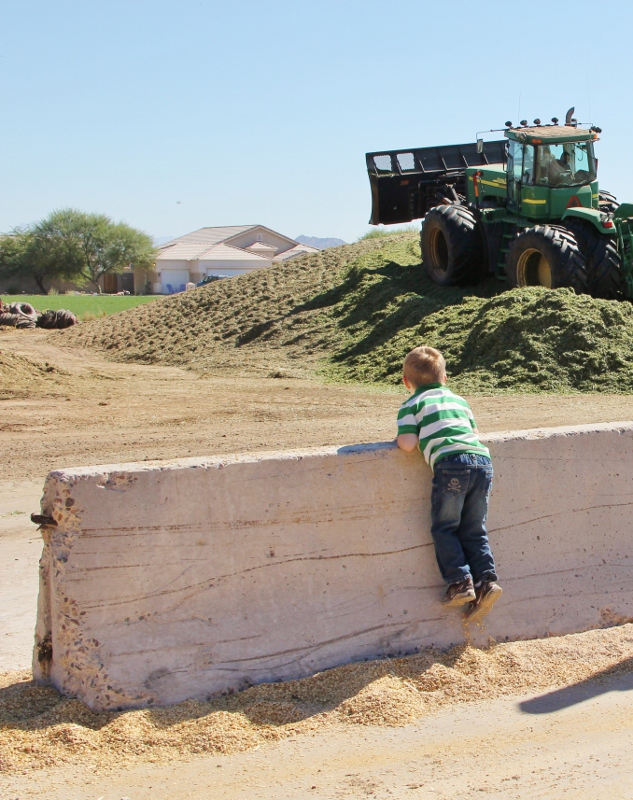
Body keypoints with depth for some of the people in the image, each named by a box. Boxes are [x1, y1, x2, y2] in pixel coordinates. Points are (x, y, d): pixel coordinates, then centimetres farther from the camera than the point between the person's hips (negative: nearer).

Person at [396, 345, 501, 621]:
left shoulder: (411, 405, 11)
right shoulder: (459, 400, 28)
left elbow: (408, 444, 0)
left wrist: (399, 438, 22)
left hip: (452, 464, -5)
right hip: (482, 461, 5)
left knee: (444, 528, 8)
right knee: (474, 531, 14)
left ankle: (460, 583, -1)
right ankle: (486, 580, 1)